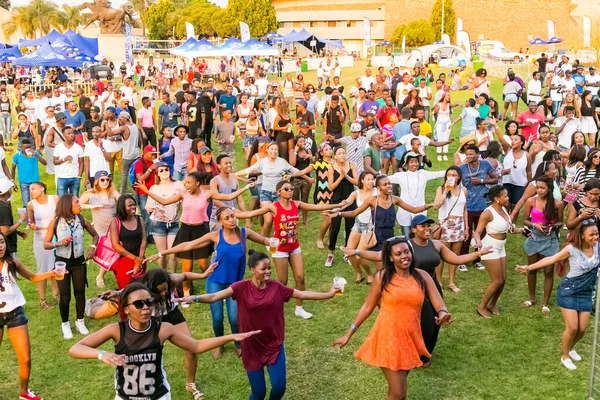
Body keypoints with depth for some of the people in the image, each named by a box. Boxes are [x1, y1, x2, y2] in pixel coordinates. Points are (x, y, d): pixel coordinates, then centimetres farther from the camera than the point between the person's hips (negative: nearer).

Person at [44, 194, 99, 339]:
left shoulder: (81, 220, -6)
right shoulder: (55, 222, -11)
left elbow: (95, 235, 9)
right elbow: (46, 244, -5)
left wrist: (93, 246, -10)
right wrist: (58, 243, -24)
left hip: (79, 261, 2)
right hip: (62, 262, -2)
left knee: (80, 293, 10)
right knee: (65, 296, 4)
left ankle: (80, 322, 29)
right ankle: (65, 324, 24)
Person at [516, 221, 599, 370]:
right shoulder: (572, 248, -18)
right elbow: (551, 259, -13)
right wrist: (529, 267, -16)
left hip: (586, 293, 4)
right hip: (569, 291, -4)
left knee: (582, 329, 5)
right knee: (572, 328, -7)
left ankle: (570, 348, 37)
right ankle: (565, 356, 19)